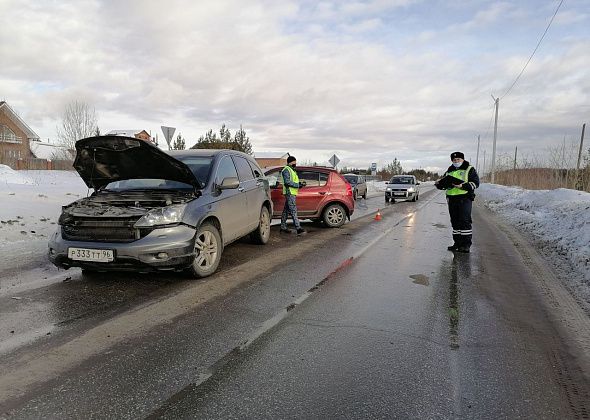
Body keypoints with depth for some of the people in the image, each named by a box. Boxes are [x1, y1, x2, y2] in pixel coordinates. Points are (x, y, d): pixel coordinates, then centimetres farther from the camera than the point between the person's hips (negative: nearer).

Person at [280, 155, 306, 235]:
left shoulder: (292, 170, 23)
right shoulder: (286, 170, -9)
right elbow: (287, 182, -19)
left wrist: (300, 184, 9)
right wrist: (298, 185, -19)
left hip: (292, 193, 10)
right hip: (289, 193, -10)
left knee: (286, 211, 12)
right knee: (293, 211, -14)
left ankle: (283, 228, 16)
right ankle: (298, 229, -18)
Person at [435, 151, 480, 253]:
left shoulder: (469, 169, 3)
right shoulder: (449, 171, 19)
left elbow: (475, 183, -6)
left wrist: (463, 186, -20)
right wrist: (438, 184, -1)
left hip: (464, 198, -6)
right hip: (452, 199, 6)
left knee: (465, 221, -9)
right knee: (455, 222, 9)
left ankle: (466, 244, -7)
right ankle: (457, 243, 16)